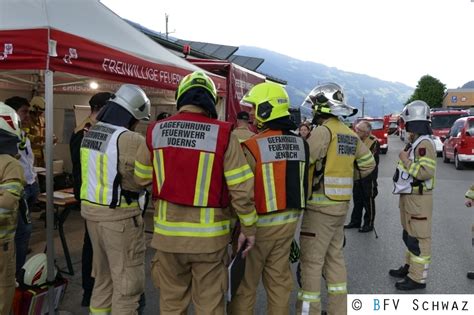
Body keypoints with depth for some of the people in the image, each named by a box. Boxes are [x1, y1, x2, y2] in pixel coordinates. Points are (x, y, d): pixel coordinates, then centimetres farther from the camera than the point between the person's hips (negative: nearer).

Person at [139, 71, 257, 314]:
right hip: (208, 235, -2)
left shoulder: (156, 131, -3)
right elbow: (242, 189, -12)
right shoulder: (222, 134, -12)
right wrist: (249, 228, 0)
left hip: (168, 232, 3)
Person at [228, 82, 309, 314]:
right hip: (288, 222, 6)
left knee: (244, 286, 10)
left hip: (259, 224, -6)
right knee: (280, 282, 18)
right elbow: (305, 184, 7)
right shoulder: (301, 144, 2)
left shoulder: (252, 147, -18)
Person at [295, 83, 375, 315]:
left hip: (321, 206, -8)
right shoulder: (350, 134, 10)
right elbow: (368, 164, 17)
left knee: (311, 261, -1)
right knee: (334, 257, 17)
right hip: (341, 204, 8)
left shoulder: (323, 131, -15)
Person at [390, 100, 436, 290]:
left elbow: (426, 172, -27)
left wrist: (406, 161, -19)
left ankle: (418, 278, 6)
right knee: (409, 235, 20)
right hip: (409, 196, 10)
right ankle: (410, 267, 33)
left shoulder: (424, 143, -18)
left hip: (418, 199, -10)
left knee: (418, 238, -2)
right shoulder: (416, 142, 13)